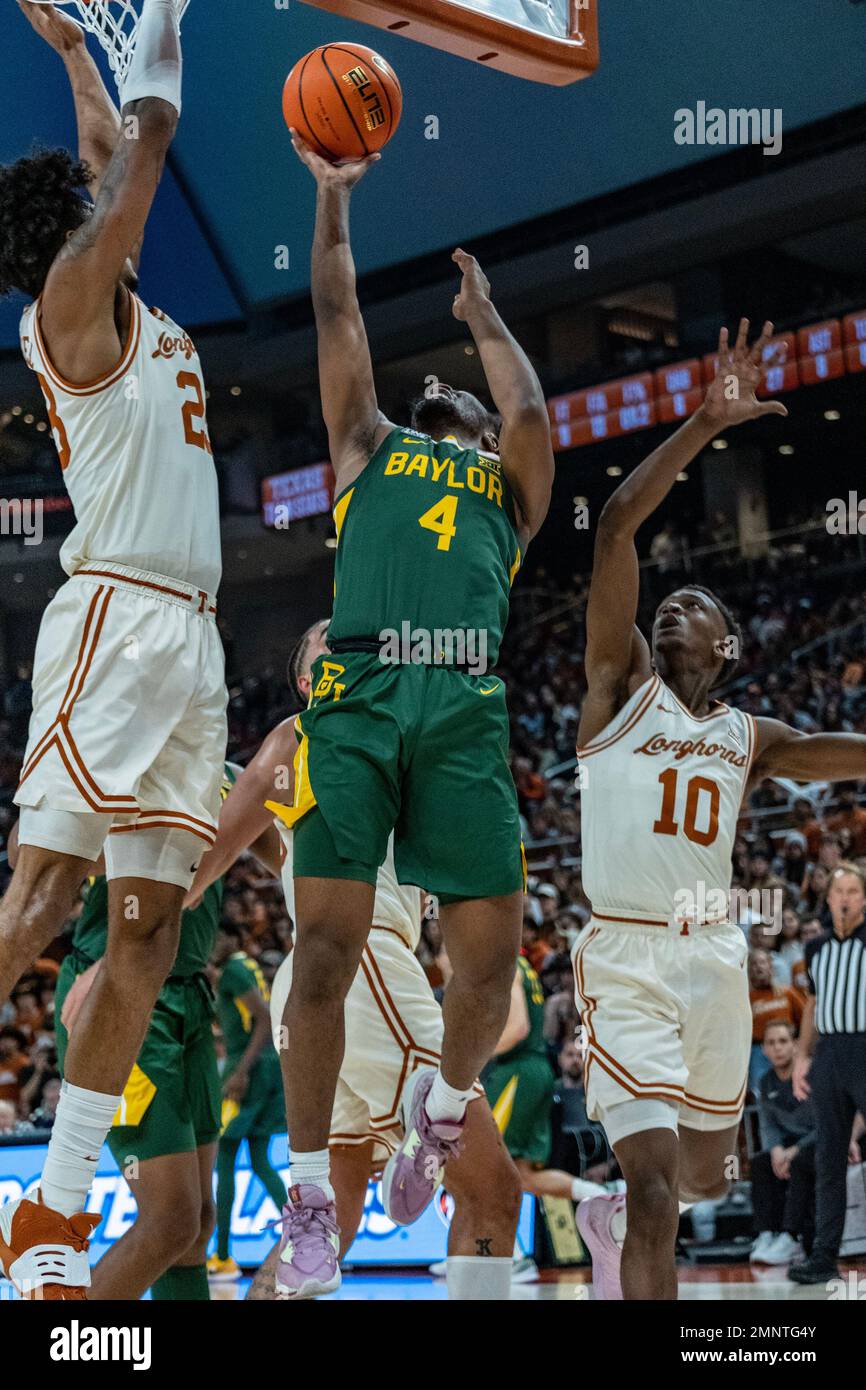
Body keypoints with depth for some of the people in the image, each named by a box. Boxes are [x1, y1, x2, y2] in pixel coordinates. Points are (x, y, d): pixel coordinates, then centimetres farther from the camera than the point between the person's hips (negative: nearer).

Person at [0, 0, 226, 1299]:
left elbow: (112, 152, 37)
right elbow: (148, 132, -2)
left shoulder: (128, 308, 22)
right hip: (115, 617, -9)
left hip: (189, 635, 9)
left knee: (149, 922, 3)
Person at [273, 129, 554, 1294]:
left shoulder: (508, 485, 29)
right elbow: (339, 318, 27)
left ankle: (442, 1107, 24)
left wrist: (484, 317, 28)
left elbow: (531, 412, 11)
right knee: (327, 945, -10)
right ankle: (312, 1195, -1)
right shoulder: (367, 450, 29)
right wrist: (335, 194, 29)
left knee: (491, 955, -7)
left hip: (464, 707, 1)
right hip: (358, 694, 0)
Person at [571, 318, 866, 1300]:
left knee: (704, 1175, 19)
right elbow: (616, 524, -10)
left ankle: (609, 1220, 49)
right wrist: (706, 422, -15)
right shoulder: (622, 685, 0)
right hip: (628, 960, -5)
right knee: (656, 1186, -16)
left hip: (716, 960, 6)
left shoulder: (751, 737, 13)